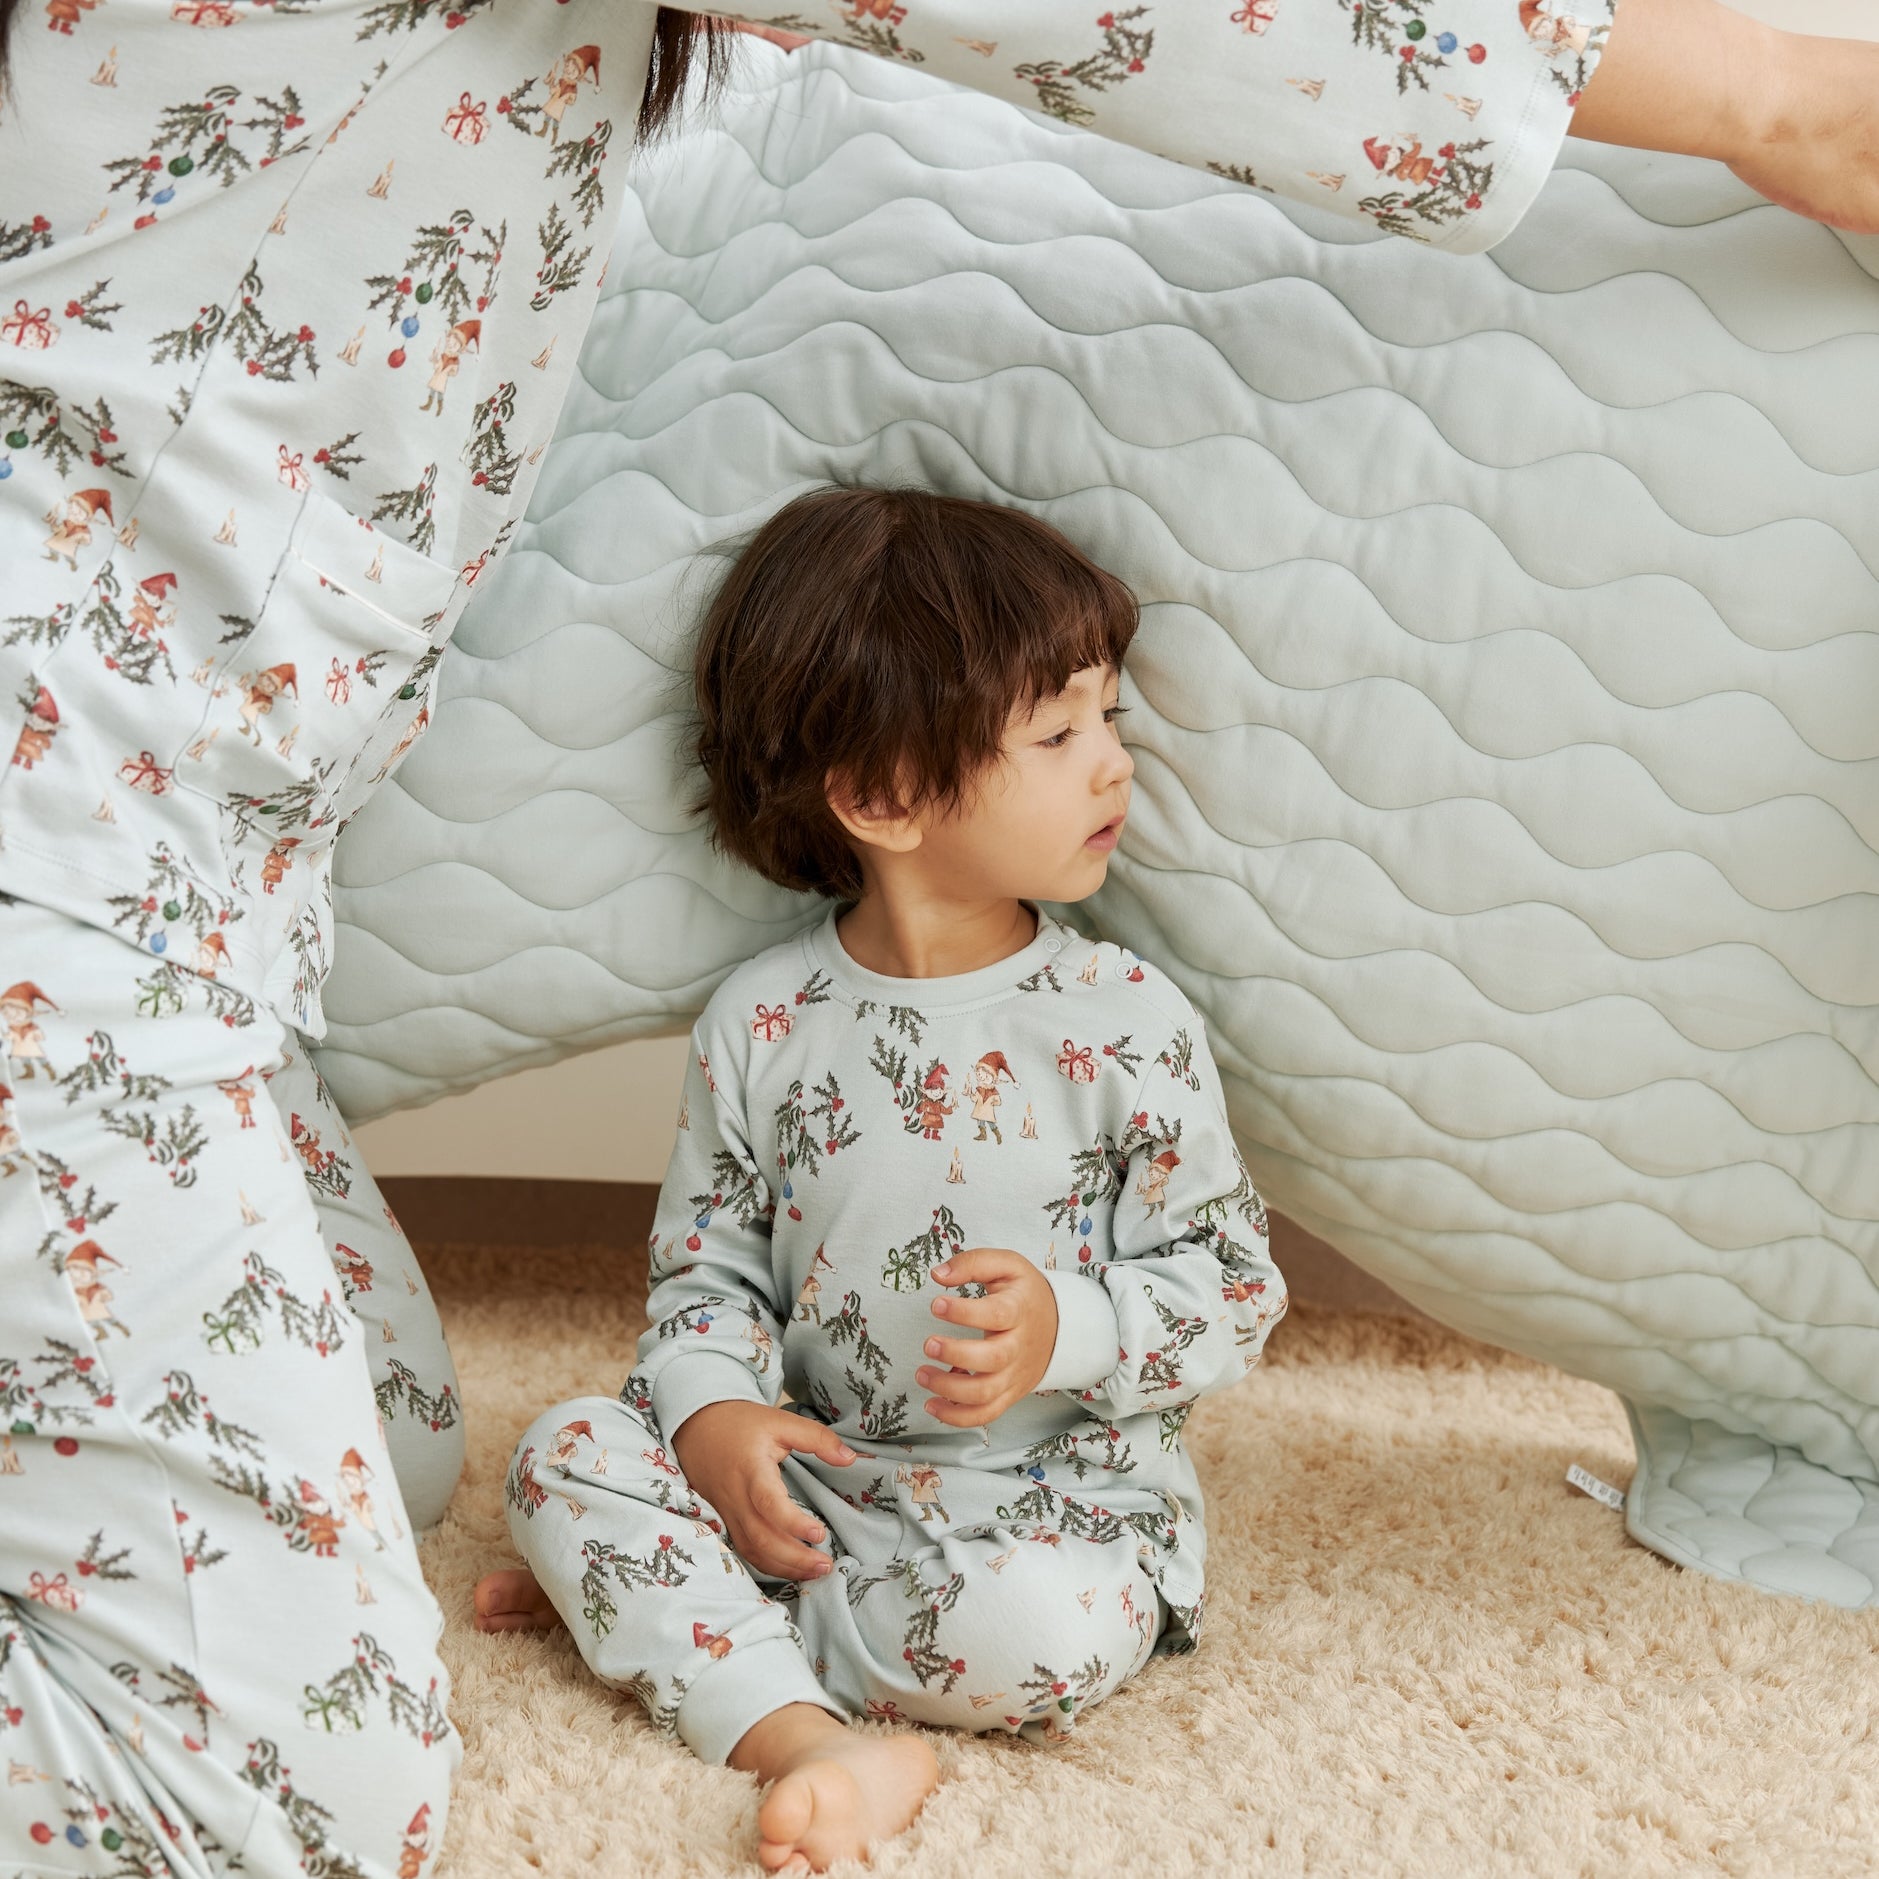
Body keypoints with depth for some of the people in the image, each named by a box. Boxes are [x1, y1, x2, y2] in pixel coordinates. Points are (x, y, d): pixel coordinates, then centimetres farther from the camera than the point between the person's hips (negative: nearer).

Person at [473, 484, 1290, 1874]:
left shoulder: (1128, 1024, -8)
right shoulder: (763, 1024, -2)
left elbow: (1237, 1289, -4)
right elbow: (705, 1256, 7)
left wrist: (1069, 1329, -22)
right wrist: (714, 1411, -13)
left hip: (1057, 1493, -2)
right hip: (815, 1465, 2)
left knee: (1043, 1628, -33)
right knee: (569, 1453, -15)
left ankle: (666, 1609, -13)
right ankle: (815, 1744, -28)